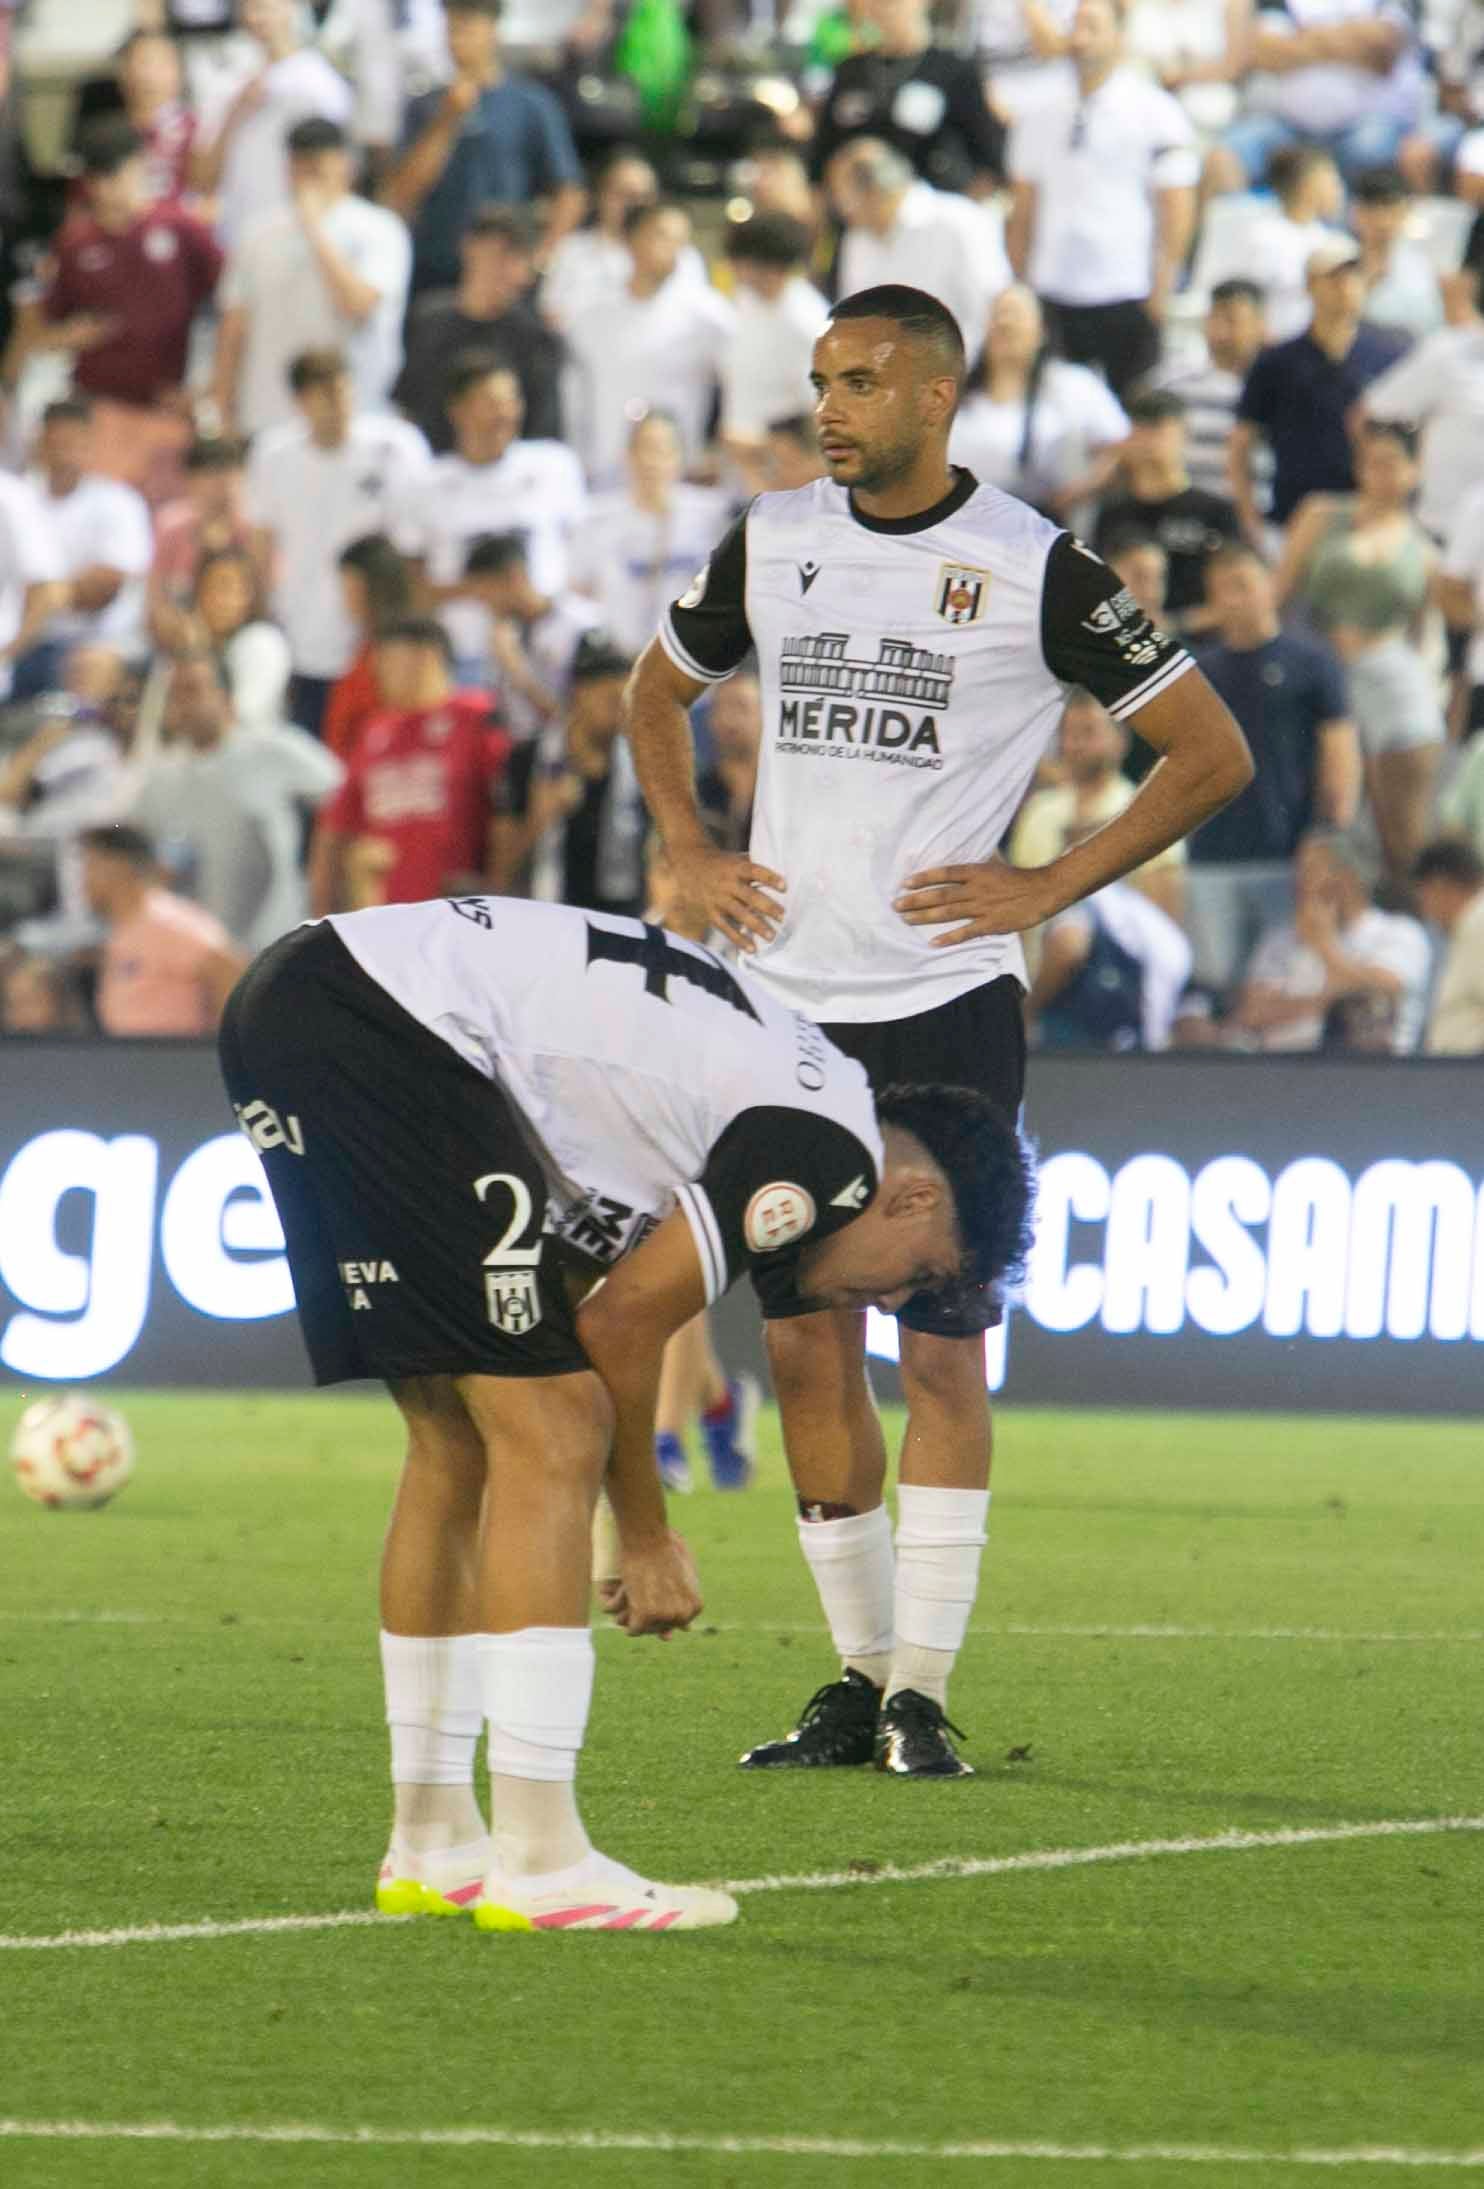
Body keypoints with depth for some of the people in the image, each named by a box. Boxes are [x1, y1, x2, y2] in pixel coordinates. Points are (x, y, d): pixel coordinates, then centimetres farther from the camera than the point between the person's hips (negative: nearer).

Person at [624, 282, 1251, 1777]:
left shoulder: (1032, 569, -6)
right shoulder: (772, 543, 8)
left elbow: (1211, 756, 0)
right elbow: (658, 692, 27)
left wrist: (1047, 888, -6)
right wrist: (690, 856, 12)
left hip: (946, 1001, -4)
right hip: (786, 1000, 4)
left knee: (940, 1341, -4)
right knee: (803, 1339, 5)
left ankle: (923, 1691, -2)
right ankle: (859, 1672, 15)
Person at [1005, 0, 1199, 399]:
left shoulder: (1156, 115, -2)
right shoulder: (1040, 119, 12)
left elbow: (1178, 212, -5)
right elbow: (1022, 212, 15)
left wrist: (1161, 289, -11)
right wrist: (1016, 287, 10)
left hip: (1127, 297, -4)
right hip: (1053, 299, 4)